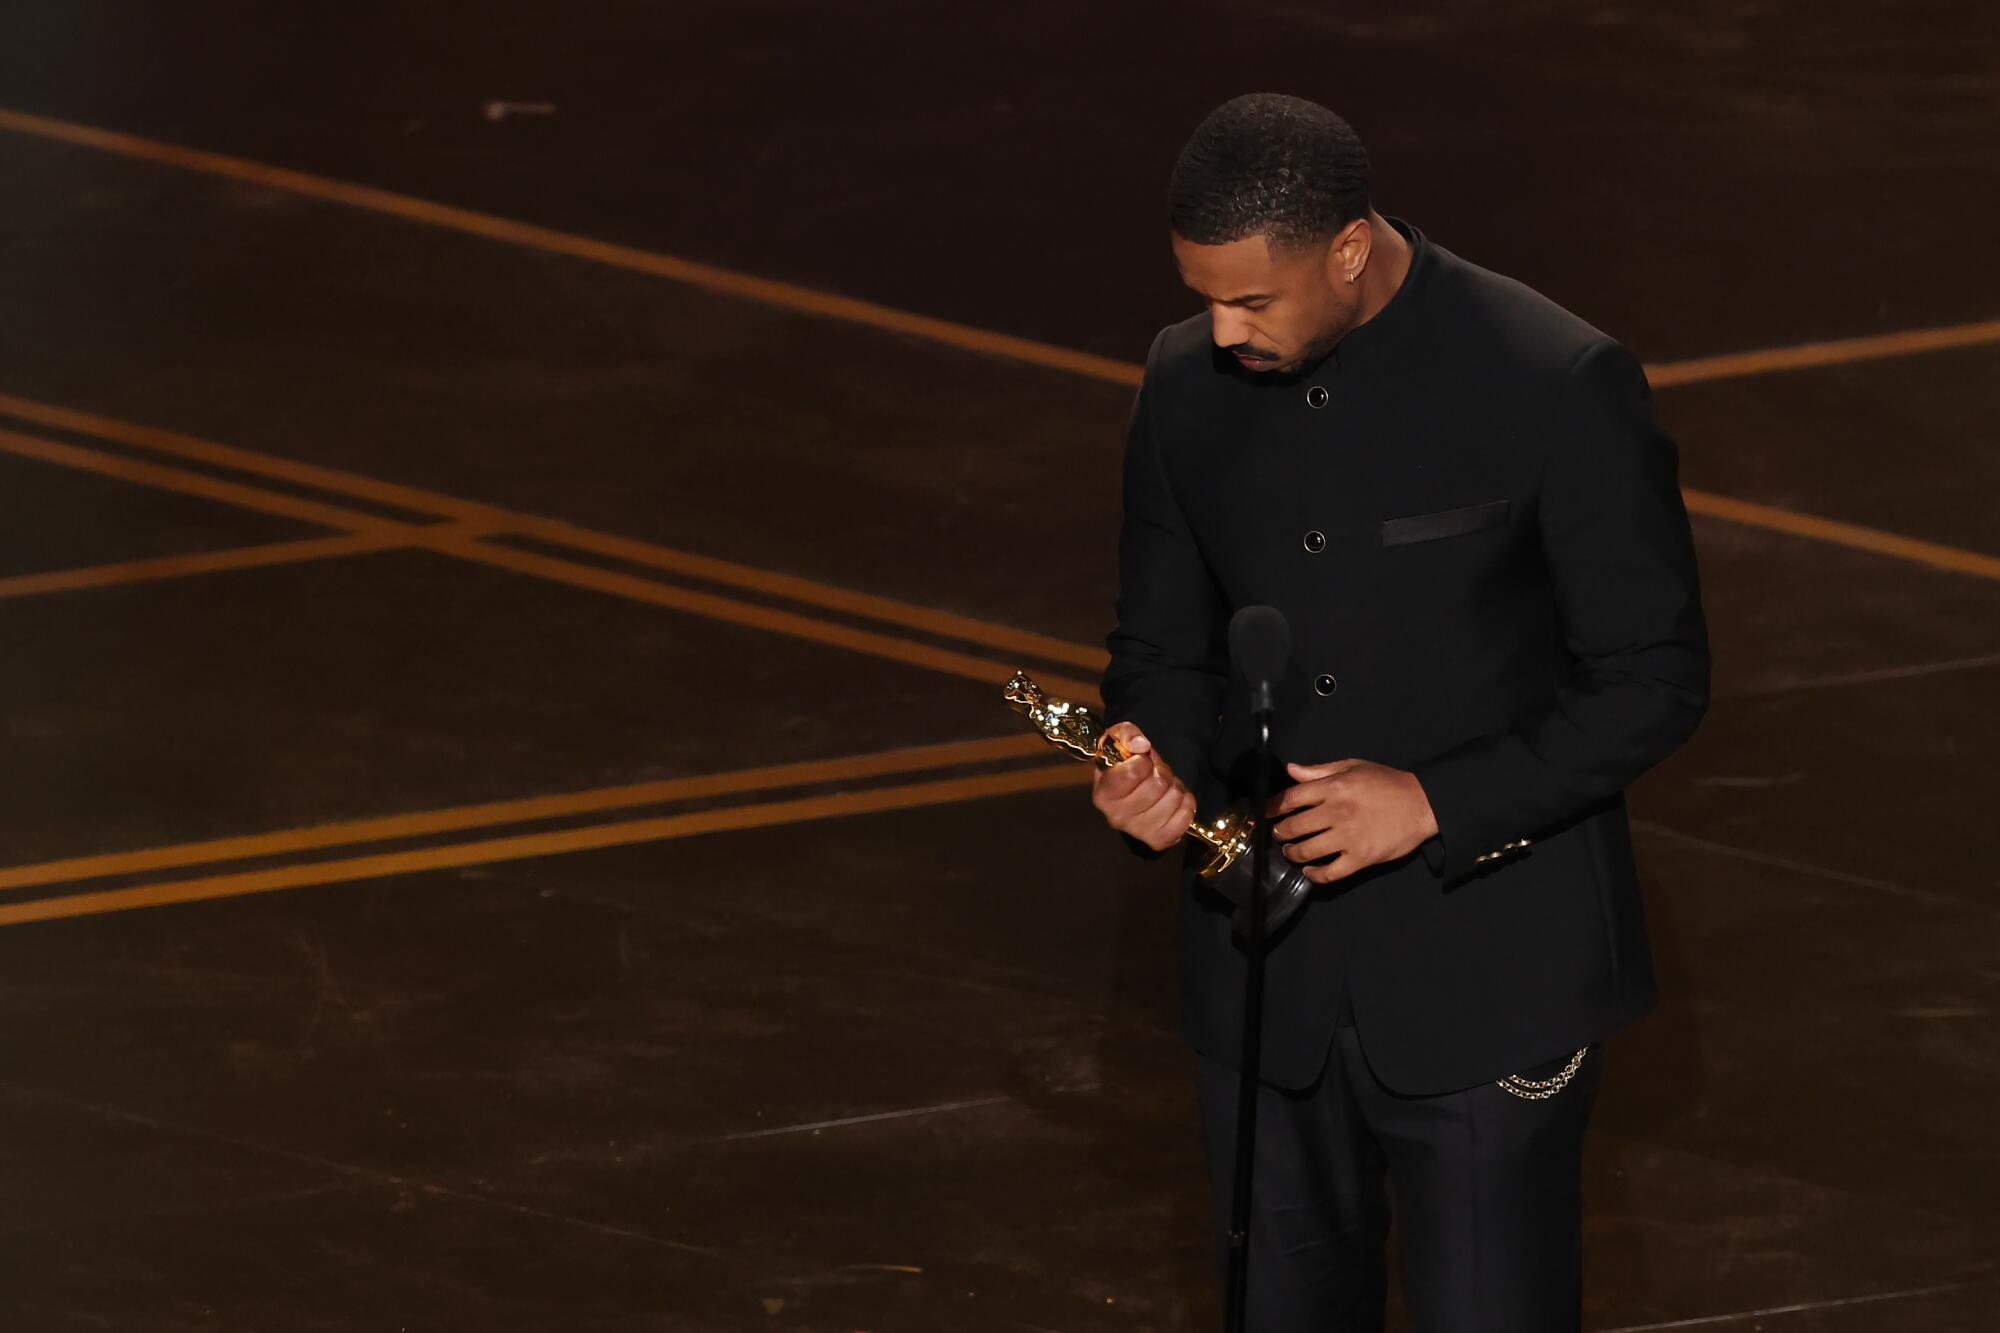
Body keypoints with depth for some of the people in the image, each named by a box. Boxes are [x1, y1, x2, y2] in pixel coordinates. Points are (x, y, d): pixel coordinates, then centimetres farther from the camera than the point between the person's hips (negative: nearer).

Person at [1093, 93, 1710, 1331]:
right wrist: (1162, 770, -11)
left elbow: (1654, 681, -11)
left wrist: (1435, 803, -20)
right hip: (1268, 982, 5)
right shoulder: (1188, 384, 1)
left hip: (1486, 991, -5)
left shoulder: (1561, 384, -15)